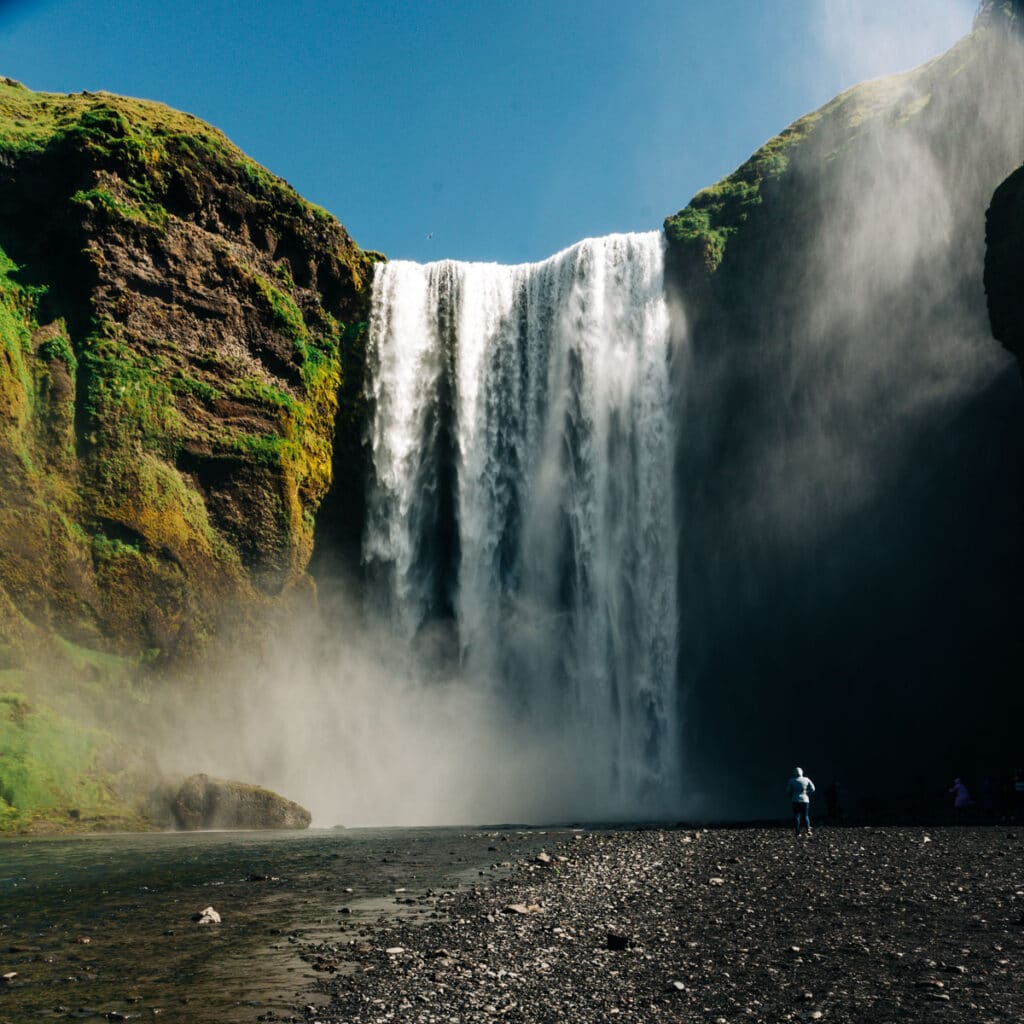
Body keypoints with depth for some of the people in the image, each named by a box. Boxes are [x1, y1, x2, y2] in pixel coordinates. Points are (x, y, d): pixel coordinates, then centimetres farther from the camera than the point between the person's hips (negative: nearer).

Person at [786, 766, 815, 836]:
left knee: (796, 816, 3)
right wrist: (807, 793, 11)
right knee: (805, 816, 9)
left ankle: (797, 832, -3)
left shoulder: (792, 781, -2)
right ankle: (808, 830, -6)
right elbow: (812, 789, -1)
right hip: (805, 800, 1)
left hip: (796, 800, -1)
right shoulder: (806, 780, 0)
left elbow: (788, 790, -1)